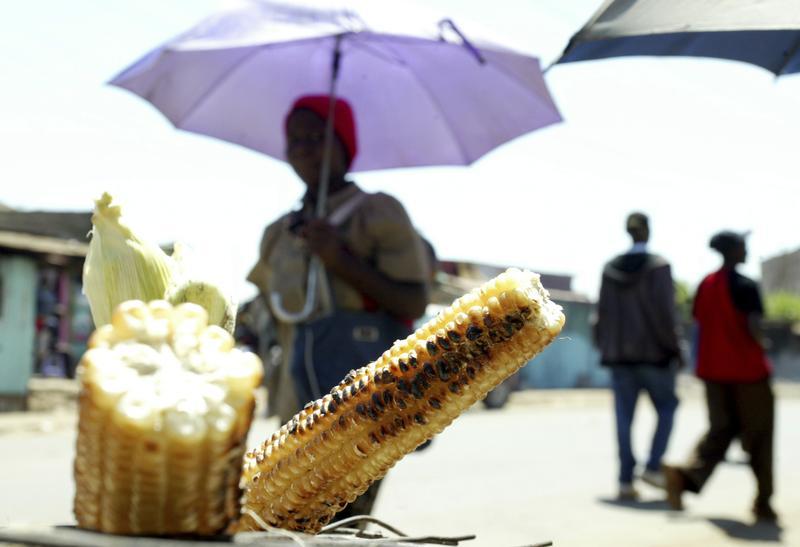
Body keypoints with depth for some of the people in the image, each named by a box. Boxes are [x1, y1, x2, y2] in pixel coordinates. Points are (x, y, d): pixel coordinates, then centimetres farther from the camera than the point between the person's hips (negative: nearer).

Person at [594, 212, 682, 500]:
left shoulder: (611, 268, 5)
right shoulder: (658, 266, -8)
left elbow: (603, 312, 5)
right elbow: (665, 311, -14)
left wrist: (604, 347, 14)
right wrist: (674, 347, -5)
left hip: (620, 351, 4)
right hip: (653, 351, -4)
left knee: (624, 417, 6)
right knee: (667, 407, 15)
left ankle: (626, 481, 4)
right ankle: (653, 466, 4)